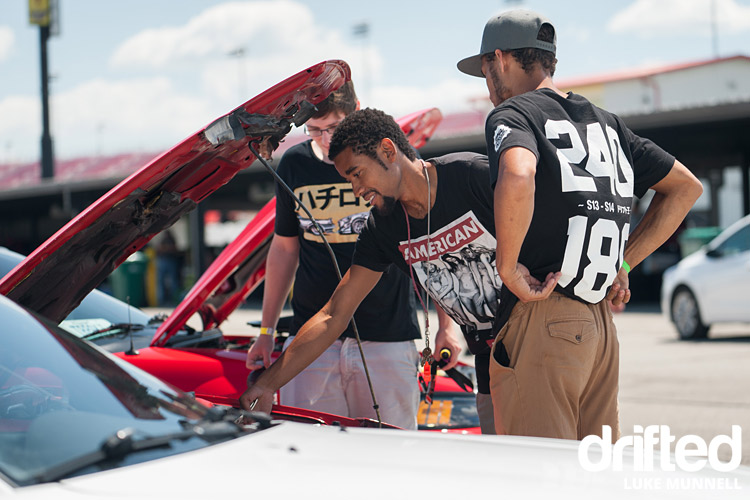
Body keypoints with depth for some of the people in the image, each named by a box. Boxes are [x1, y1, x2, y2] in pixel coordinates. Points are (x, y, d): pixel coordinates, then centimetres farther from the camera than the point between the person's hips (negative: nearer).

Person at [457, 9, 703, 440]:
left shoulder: (512, 114, -4)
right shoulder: (606, 123, 18)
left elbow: (518, 176, -28)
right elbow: (686, 187, 23)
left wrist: (507, 266, -17)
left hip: (541, 318, -7)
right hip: (603, 327, 7)